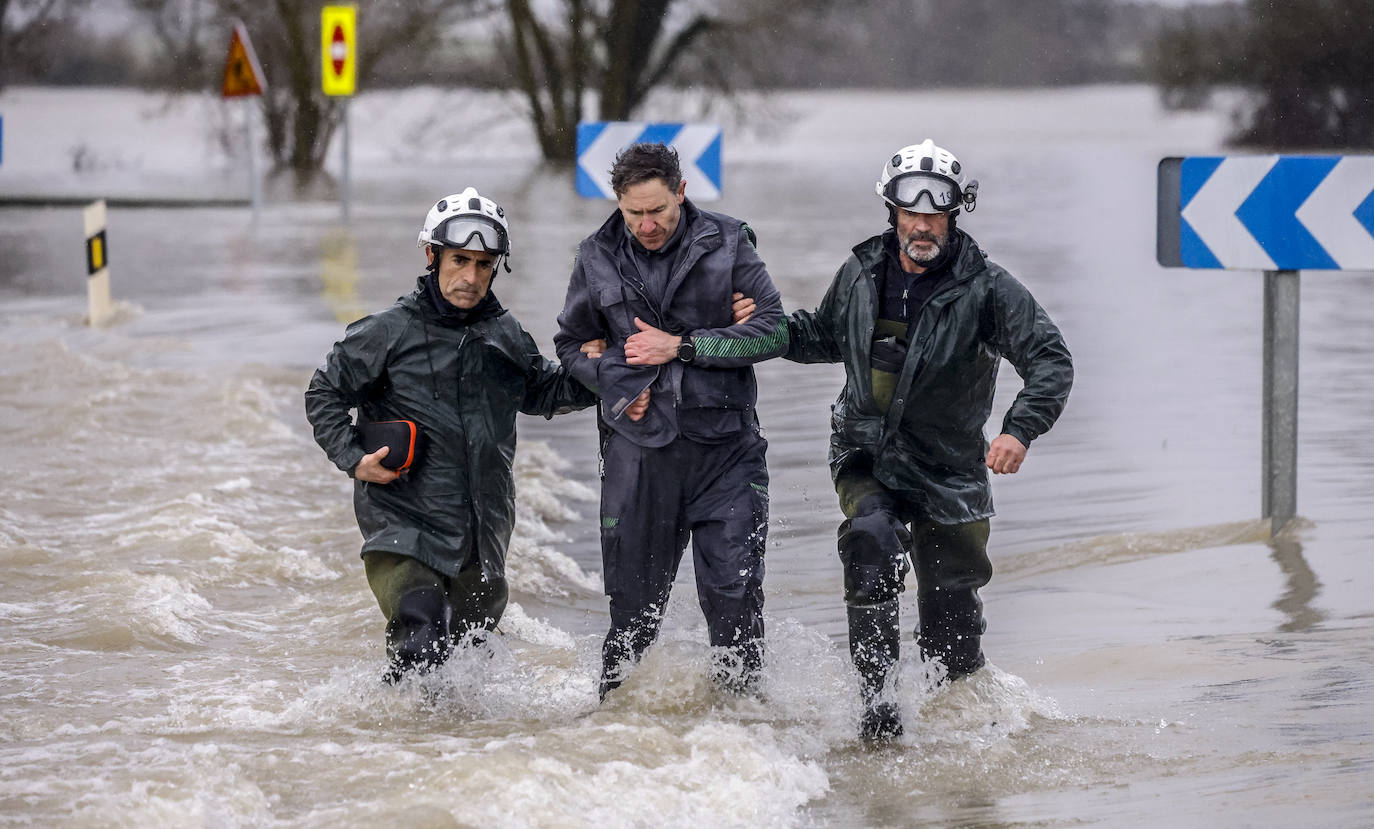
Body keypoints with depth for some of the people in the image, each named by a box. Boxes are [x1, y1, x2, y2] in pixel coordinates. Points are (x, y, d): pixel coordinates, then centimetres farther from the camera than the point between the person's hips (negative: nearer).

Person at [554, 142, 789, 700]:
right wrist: (615, 383, -1)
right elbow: (571, 344, 18)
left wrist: (680, 347, -11)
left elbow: (772, 333, -6)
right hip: (639, 450, 1)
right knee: (634, 606, 6)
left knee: (735, 595, -7)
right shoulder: (598, 258, 4)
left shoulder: (727, 245, -1)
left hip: (725, 449, -1)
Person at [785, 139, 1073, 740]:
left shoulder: (985, 289, -12)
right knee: (873, 543, -30)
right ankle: (876, 699, -24)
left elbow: (1050, 359, -18)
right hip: (865, 457, 1)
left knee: (951, 615, 5)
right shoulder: (860, 274, 0)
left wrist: (1020, 428, -34)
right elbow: (826, 337, 20)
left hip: (948, 470, -1)